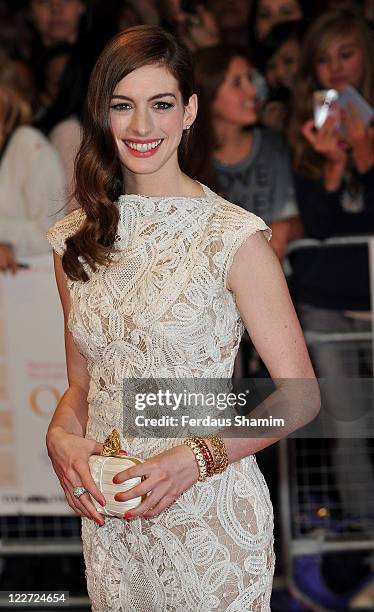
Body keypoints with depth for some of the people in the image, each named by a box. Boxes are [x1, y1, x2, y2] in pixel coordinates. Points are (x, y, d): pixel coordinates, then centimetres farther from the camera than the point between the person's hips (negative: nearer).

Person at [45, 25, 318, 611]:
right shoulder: (76, 241, 5)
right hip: (108, 512, 4)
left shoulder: (233, 237, -11)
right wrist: (62, 437, -7)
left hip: (210, 512, -4)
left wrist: (196, 458, -21)